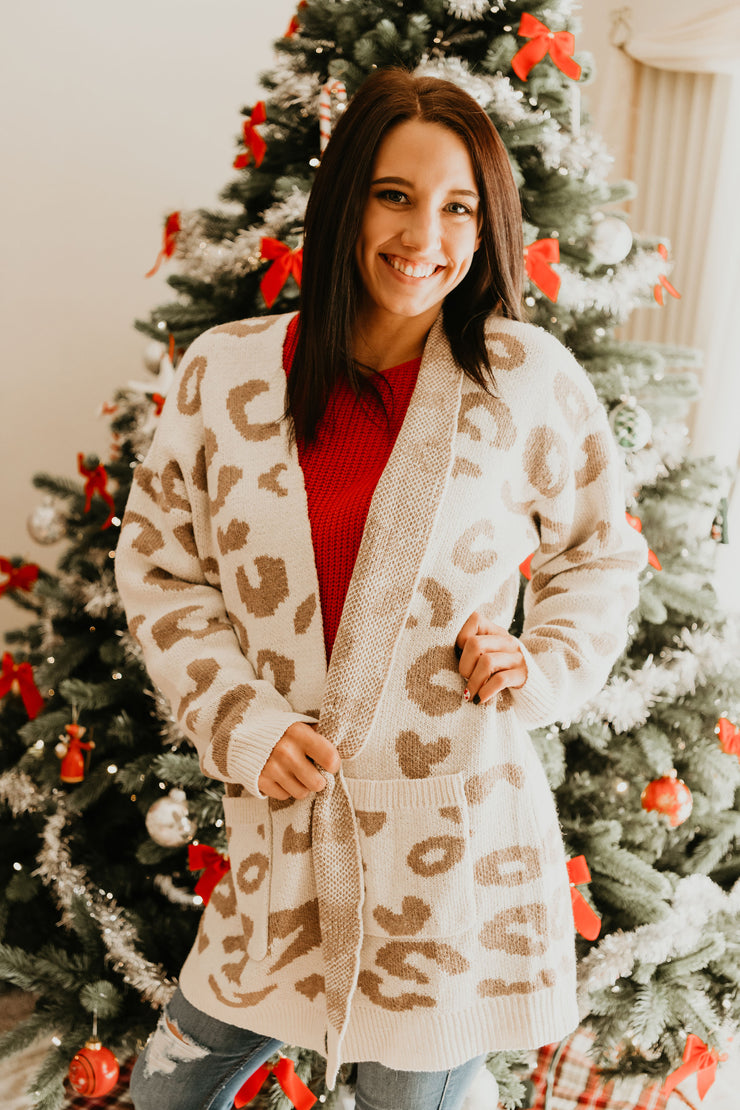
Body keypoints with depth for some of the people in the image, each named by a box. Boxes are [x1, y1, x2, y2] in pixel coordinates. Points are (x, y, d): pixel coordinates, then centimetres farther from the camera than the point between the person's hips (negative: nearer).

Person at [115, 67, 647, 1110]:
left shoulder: (534, 379, -6)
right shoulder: (226, 369, -3)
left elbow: (601, 556, 8)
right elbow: (158, 563, 5)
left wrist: (544, 669, -9)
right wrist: (240, 722, -6)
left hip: (461, 847, -1)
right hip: (282, 826, 2)